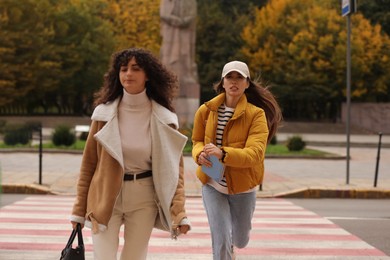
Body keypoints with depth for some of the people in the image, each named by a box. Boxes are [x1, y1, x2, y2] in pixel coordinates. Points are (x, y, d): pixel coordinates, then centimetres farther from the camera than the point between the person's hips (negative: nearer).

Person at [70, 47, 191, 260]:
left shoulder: (163, 118, -2)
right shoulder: (105, 112, -2)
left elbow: (174, 166, -1)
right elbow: (89, 161, 3)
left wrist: (179, 211, -12)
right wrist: (79, 209, 2)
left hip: (144, 198, 0)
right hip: (106, 198, 0)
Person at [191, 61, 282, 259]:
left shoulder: (256, 114, -14)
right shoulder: (206, 110, -5)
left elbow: (255, 153, -25)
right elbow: (197, 141, 8)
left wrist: (223, 154, -40)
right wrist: (200, 153, -17)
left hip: (242, 186, 0)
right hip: (213, 185, 0)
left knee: (241, 241, 19)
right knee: (220, 241, -11)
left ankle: (230, 243, 57)